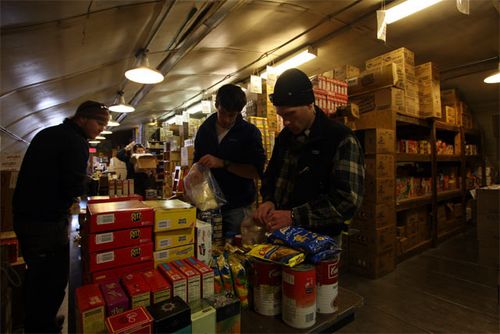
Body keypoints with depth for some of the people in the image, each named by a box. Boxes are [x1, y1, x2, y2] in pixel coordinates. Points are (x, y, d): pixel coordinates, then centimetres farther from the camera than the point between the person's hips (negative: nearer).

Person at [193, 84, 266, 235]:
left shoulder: (250, 132, -6)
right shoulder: (205, 129, 7)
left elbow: (257, 171, -14)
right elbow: (197, 161, 17)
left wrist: (223, 163, -22)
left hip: (238, 206, -3)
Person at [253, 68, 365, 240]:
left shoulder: (342, 140, -15)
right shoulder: (284, 136, 4)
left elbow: (347, 200, -21)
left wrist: (294, 216, -25)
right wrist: (268, 200, -7)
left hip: (320, 239, -5)